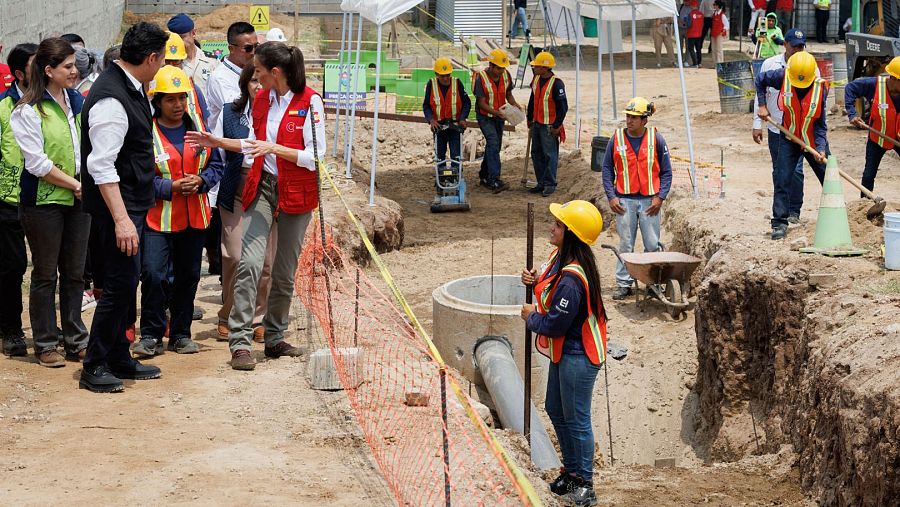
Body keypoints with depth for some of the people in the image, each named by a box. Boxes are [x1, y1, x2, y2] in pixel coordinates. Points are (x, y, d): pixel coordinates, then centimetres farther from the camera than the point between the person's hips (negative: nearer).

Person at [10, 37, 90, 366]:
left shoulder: (78, 101, 8)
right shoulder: (28, 111, -11)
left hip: (78, 199, 6)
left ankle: (76, 342, 18)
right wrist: (75, 184, -14)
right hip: (44, 200, -6)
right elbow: (37, 162, -15)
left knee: (74, 274, 10)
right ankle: (45, 345, 12)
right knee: (45, 275, 3)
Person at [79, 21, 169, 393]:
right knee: (121, 283, -5)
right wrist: (121, 219, -28)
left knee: (126, 283, 16)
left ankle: (119, 359, 26)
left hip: (133, 204, 10)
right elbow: (101, 167, -25)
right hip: (118, 207, -10)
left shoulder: (132, 88, 8)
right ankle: (94, 367, 5)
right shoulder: (110, 101, -23)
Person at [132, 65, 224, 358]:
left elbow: (216, 165, 11)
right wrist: (171, 187, -19)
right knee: (153, 273, -13)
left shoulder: (198, 129, 7)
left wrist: (201, 181, -9)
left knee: (188, 275, 11)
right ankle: (151, 335, 1)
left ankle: (180, 334, 23)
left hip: (194, 218, 5)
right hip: (157, 217, -5)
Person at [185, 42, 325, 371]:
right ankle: (240, 342, -13)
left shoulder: (309, 101, -11)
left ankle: (274, 338, 24)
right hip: (262, 187, 4)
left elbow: (315, 157, -14)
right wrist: (217, 142, 13)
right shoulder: (261, 99, 7)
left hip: (296, 194, -3)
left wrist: (274, 149, -22)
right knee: (249, 263, -13)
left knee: (285, 272, 8)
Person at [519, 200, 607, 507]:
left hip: (578, 357, -10)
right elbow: (551, 290, 16)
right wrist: (535, 281, -5)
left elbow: (554, 324, -26)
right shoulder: (560, 256, -1)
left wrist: (531, 317, -7)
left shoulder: (572, 278, -31)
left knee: (576, 420, 2)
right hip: (563, 352, 11)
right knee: (555, 411, 22)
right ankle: (571, 471, 38)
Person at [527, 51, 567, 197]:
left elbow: (563, 106, -16)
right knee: (536, 154, 12)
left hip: (549, 126, -8)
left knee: (550, 155, -4)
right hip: (537, 124, 8)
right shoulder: (536, 79, 6)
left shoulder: (556, 84, -18)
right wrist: (530, 118, 20)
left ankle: (550, 184, 3)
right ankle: (541, 183, 21)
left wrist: (556, 126, -15)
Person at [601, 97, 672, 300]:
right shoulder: (616, 139, 2)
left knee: (653, 245, 1)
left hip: (649, 200, -1)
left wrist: (660, 197, -7)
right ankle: (624, 284, 10)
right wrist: (611, 196, -3)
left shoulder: (656, 139, 0)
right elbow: (607, 169, 7)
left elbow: (666, 172, 4)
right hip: (624, 200, 1)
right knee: (625, 245, 4)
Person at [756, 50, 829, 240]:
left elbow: (820, 123, -14)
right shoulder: (782, 77, -18)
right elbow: (760, 79, 4)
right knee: (782, 180, -5)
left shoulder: (820, 87, -19)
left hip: (814, 140, 0)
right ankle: (779, 223, 1)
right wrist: (761, 105, -2)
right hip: (789, 139, 0)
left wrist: (821, 148, -22)